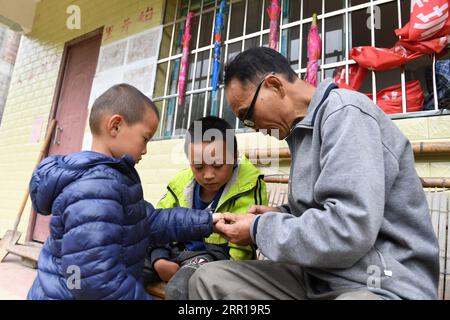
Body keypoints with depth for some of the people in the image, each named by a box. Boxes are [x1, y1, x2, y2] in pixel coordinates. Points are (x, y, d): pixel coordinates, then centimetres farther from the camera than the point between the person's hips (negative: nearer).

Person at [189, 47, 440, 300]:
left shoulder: (345, 112, -14)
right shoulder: (304, 128, 14)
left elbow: (348, 231, -26)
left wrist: (259, 229, -13)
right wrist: (277, 216, 3)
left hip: (377, 285, -8)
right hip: (318, 276, 9)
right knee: (209, 278, -1)